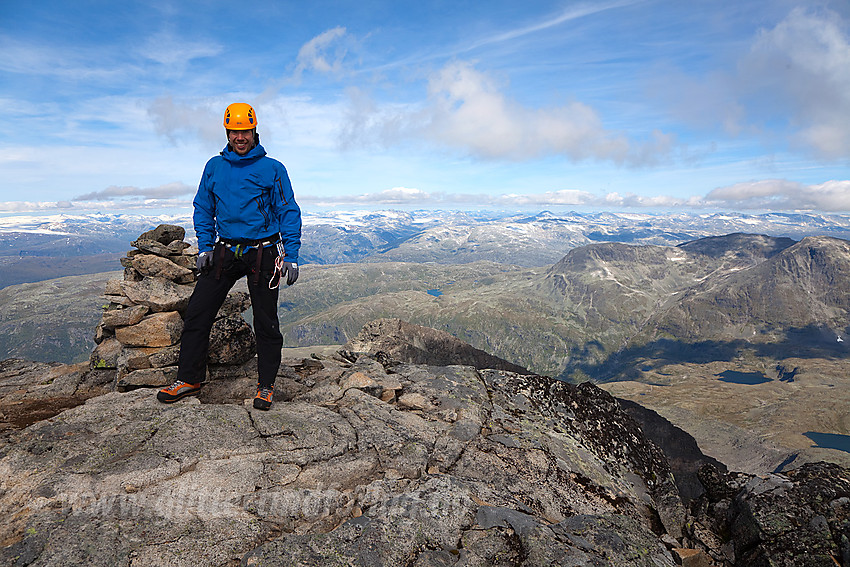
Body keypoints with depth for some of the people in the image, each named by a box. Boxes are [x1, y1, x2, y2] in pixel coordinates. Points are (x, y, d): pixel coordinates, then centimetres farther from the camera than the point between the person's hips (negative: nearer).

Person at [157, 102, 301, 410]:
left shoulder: (273, 169, 0)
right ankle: (189, 379, 16)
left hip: (262, 253, -3)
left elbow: (289, 213, -1)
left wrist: (291, 257, -9)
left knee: (266, 322, 3)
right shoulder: (214, 167, 10)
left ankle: (266, 386, 16)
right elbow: (203, 209, 17)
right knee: (197, 312, 0)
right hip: (225, 251, 4)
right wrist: (205, 246, 4)